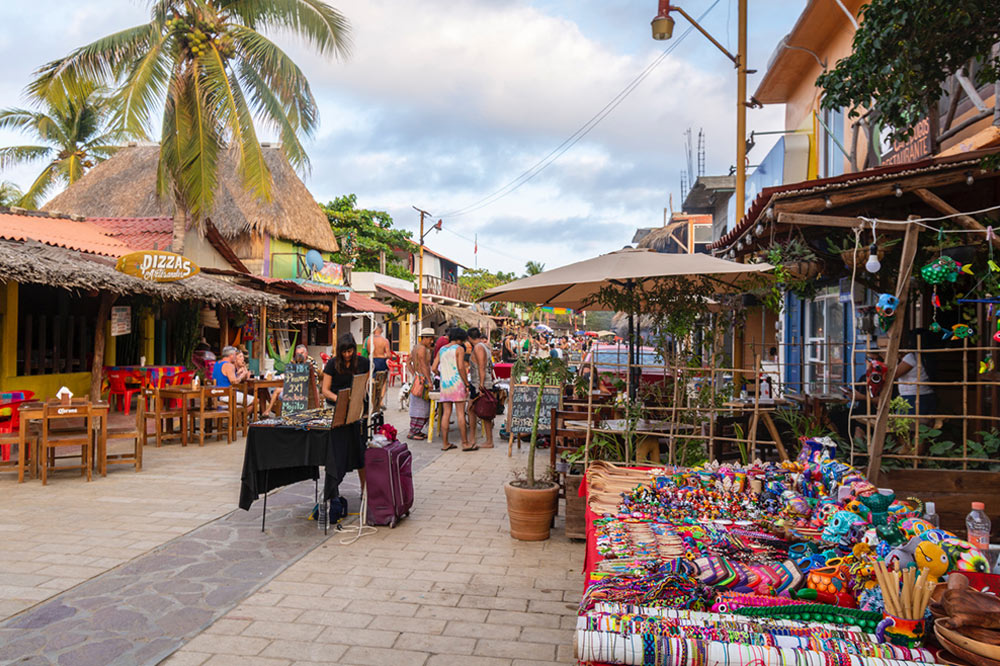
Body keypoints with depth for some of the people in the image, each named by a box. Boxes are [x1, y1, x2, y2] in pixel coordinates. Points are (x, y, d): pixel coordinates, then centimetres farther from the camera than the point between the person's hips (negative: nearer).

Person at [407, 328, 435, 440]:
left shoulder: (416, 348, 16)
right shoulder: (422, 348, -14)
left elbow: (409, 363, 20)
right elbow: (424, 366, -20)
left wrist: (414, 375, 14)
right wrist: (429, 381, -21)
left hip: (417, 378, 10)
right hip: (422, 380, -10)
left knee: (423, 407, 13)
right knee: (420, 407, -7)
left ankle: (417, 430, 18)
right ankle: (412, 433, -3)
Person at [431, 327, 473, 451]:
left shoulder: (442, 350, 14)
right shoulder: (459, 349, -5)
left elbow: (434, 368, 11)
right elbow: (461, 368, -15)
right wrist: (467, 384, -9)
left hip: (444, 384, 6)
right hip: (456, 382, -6)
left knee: (446, 413, 7)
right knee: (460, 413, -4)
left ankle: (445, 443, 7)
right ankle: (465, 443, -2)